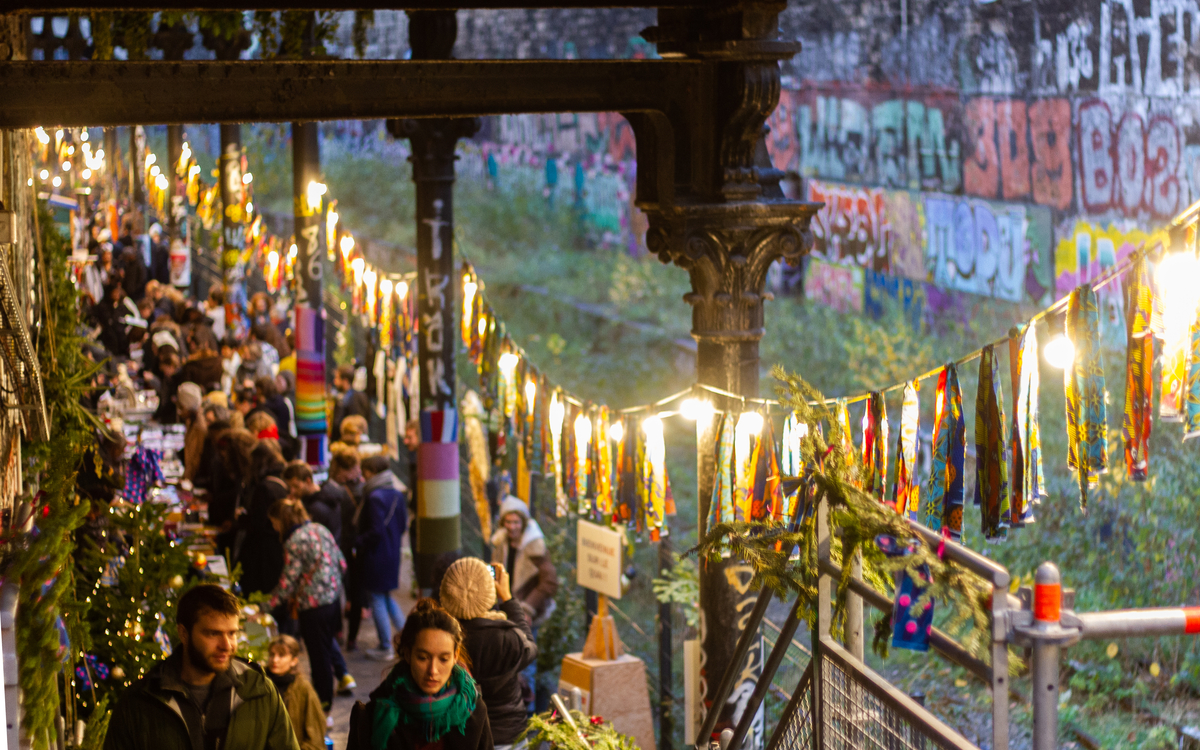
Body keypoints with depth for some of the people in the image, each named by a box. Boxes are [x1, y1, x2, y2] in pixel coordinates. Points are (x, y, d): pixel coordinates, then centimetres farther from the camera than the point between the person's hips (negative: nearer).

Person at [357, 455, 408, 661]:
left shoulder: (375, 497, -20)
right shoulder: (396, 494, 5)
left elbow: (376, 530, -22)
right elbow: (403, 522, 11)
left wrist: (359, 544, -10)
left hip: (376, 554, -8)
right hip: (393, 551, 8)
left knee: (377, 600, 2)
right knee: (387, 597, 22)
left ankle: (386, 648, 8)